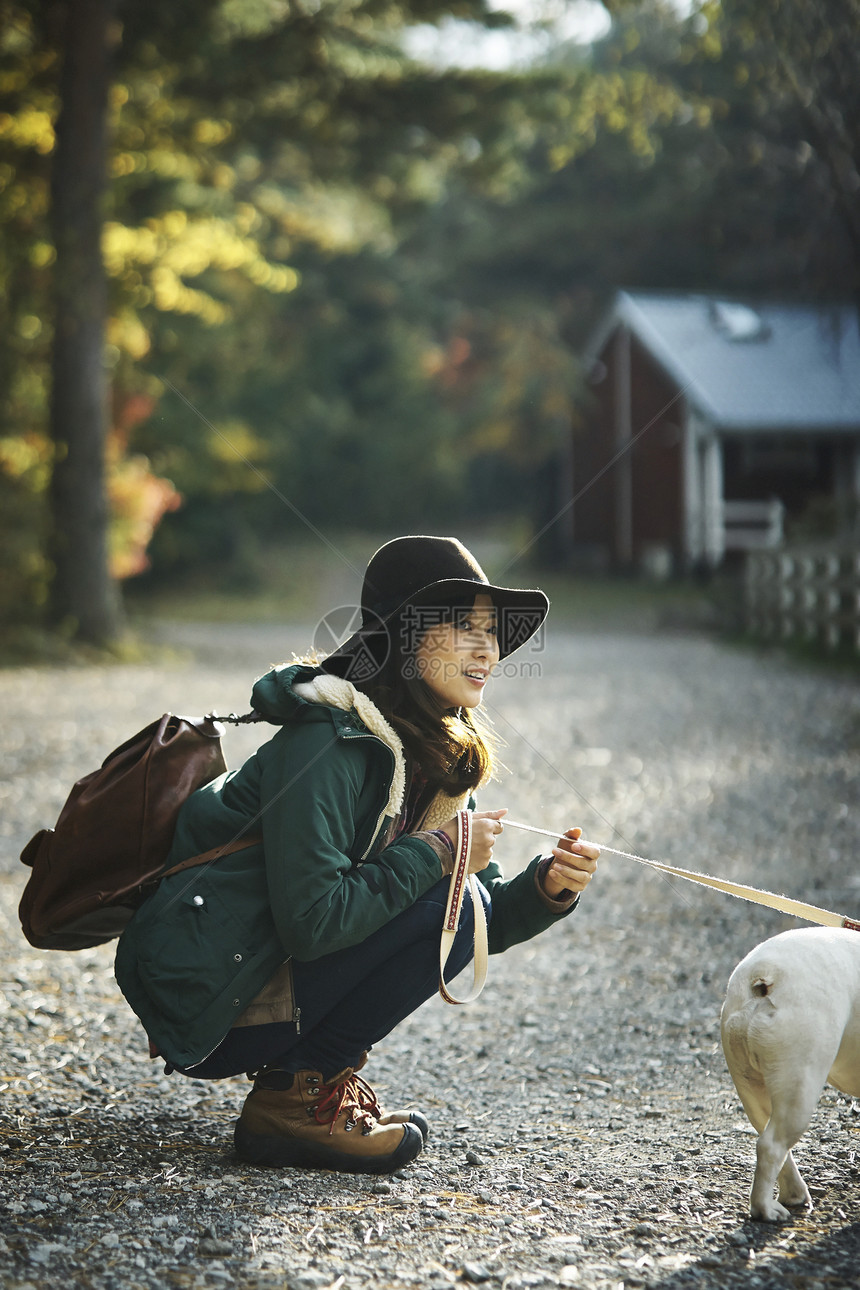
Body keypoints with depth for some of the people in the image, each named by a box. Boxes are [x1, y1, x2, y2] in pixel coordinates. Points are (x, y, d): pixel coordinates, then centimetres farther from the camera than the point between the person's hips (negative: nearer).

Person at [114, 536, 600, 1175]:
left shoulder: (438, 757, 7)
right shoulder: (329, 743, -20)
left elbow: (486, 919, 8)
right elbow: (310, 923, -27)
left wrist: (545, 889, -12)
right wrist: (437, 853, -20)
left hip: (276, 973, 9)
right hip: (204, 1001, -9)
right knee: (449, 904, -17)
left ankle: (319, 1073, 8)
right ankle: (292, 1099, -9)